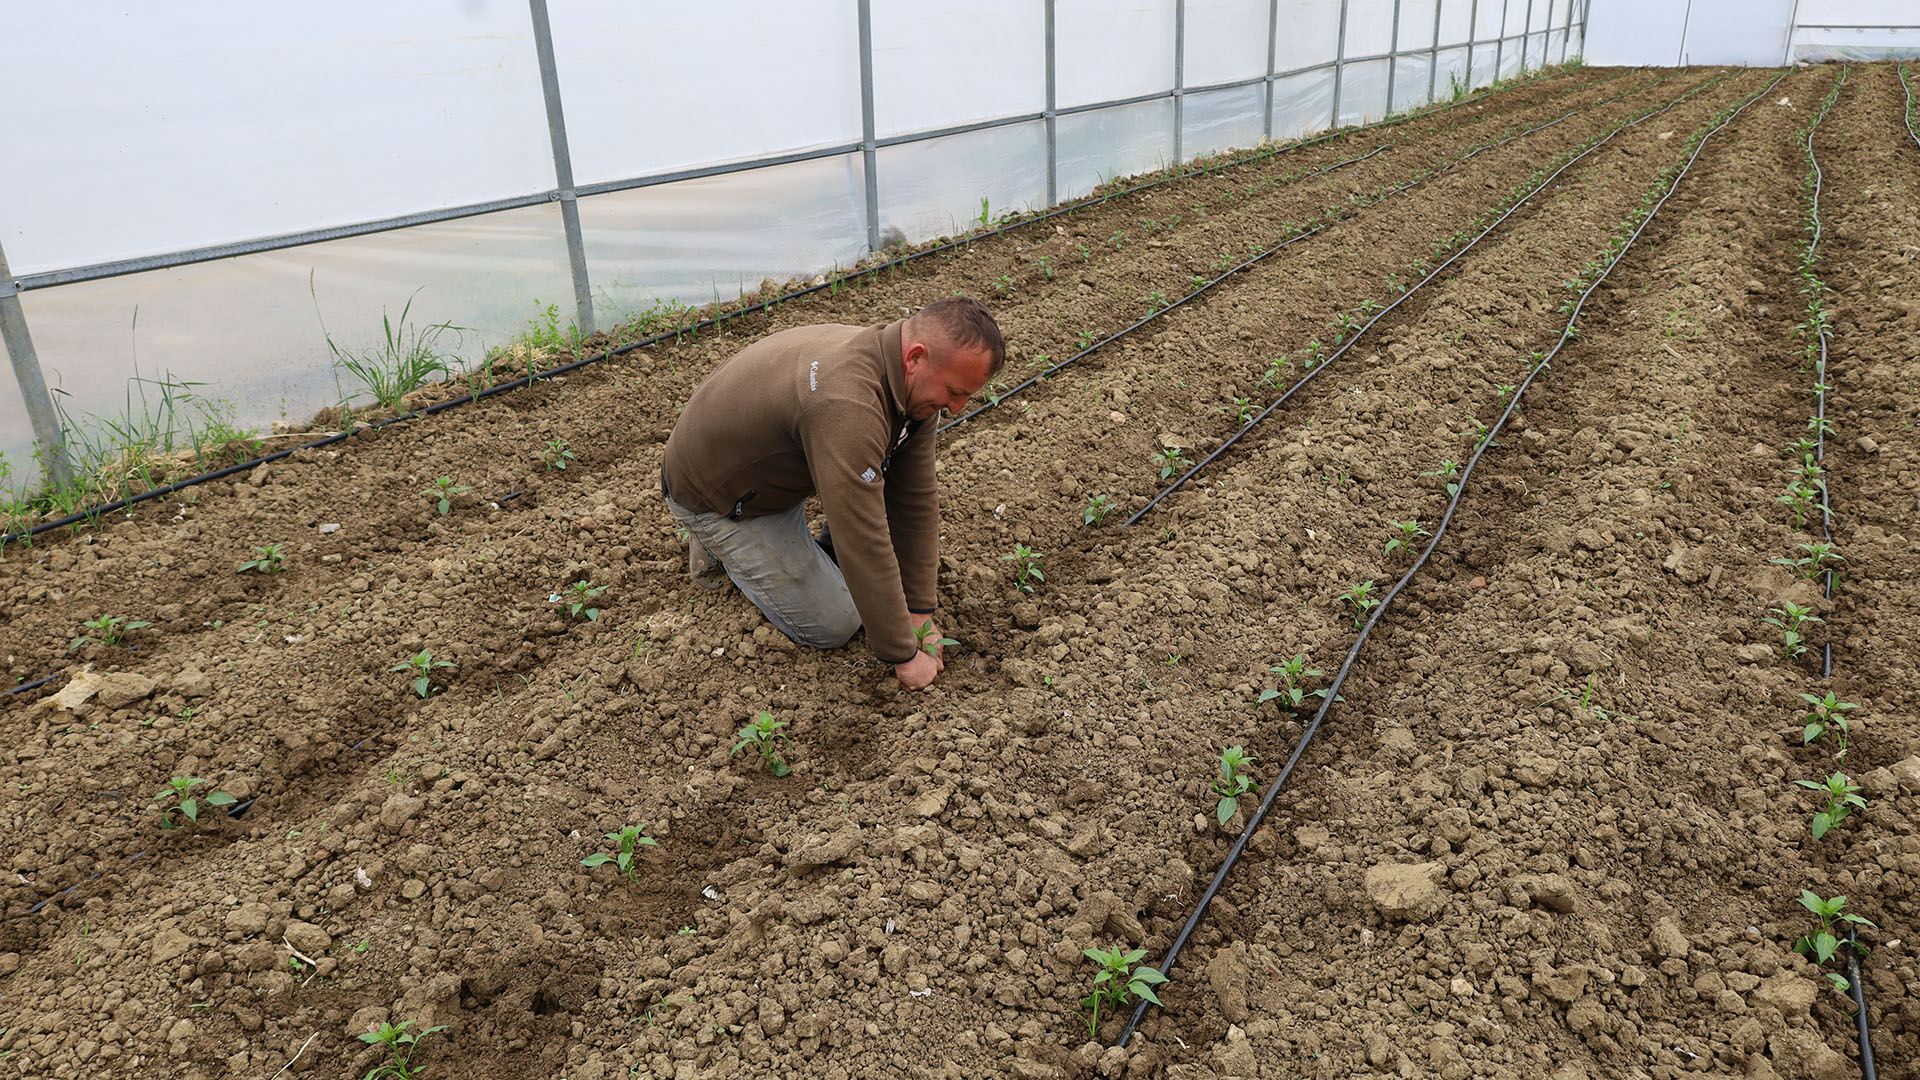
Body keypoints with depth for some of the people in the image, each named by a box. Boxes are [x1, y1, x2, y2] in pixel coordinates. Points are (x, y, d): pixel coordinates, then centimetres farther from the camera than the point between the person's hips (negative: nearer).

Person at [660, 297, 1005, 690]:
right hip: (712, 492, -8)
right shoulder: (847, 405, -41)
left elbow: (917, 498, -6)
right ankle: (721, 547, 10)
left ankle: (824, 555, 10)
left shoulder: (916, 385, -12)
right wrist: (904, 655, -27)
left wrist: (920, 610, -6)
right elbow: (866, 544, -37)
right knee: (834, 625, -7)